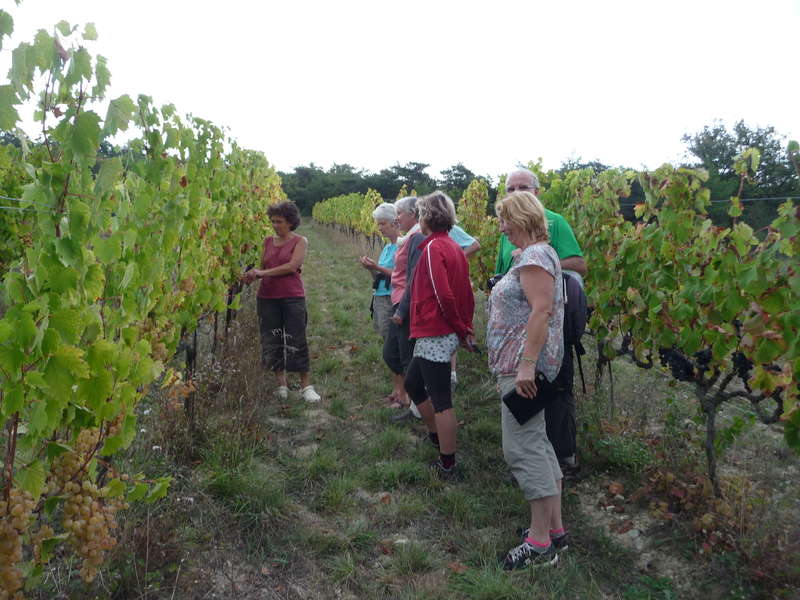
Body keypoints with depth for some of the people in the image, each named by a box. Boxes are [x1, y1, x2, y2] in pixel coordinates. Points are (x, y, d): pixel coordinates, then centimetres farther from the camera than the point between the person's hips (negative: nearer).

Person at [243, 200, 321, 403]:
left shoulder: (300, 241, -1)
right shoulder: (268, 241, 12)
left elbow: (292, 266, -14)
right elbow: (263, 267, 16)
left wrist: (263, 273, -16)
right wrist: (253, 275, -7)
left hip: (292, 297, -4)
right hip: (267, 298, 4)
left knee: (296, 341, -2)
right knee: (272, 341, 6)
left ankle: (306, 386, 8)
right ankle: (281, 385, 18)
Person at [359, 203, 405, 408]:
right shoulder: (387, 247, 15)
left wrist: (378, 268, -18)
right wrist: (371, 269, 1)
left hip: (393, 301, -9)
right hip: (380, 299, 9)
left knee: (392, 351, -6)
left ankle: (404, 395, 4)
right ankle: (396, 390, 23)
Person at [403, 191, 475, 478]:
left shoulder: (433, 248, -15)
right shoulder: (454, 248, 13)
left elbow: (443, 295, -21)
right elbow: (466, 293, 13)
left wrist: (460, 328, -8)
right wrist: (465, 328, 13)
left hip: (435, 336, -10)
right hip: (447, 335, 10)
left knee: (441, 400, 0)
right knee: (413, 384, 22)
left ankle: (447, 465, 12)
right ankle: (438, 440, 33)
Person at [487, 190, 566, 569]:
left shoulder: (535, 257, -14)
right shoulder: (532, 254, 17)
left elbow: (541, 311, -24)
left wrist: (526, 365, -27)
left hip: (524, 367, -11)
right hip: (520, 364, 11)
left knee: (523, 448, -6)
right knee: (536, 443, 15)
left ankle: (540, 543, 4)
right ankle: (554, 527, 25)